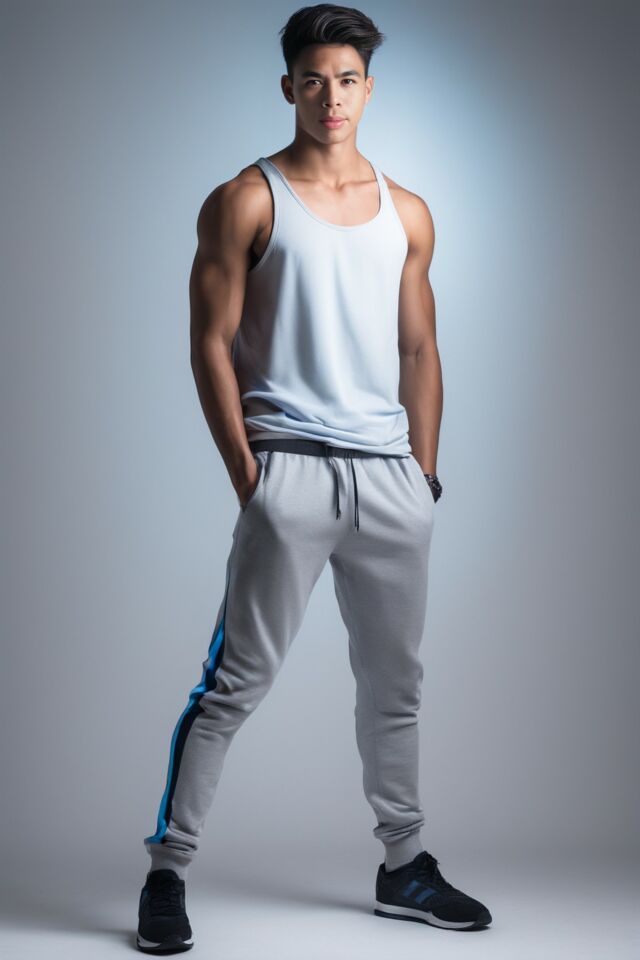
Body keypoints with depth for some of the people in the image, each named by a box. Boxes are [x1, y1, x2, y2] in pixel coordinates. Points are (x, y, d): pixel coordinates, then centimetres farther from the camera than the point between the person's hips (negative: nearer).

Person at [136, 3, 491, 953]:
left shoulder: (407, 213, 14)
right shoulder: (246, 201, 0)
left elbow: (419, 349, 16)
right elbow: (212, 344, -4)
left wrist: (424, 470, 9)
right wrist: (246, 472, -9)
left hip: (393, 475, 5)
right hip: (291, 471, -5)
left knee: (395, 681, 13)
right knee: (237, 679, -6)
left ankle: (404, 867, 25)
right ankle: (167, 870, 3)